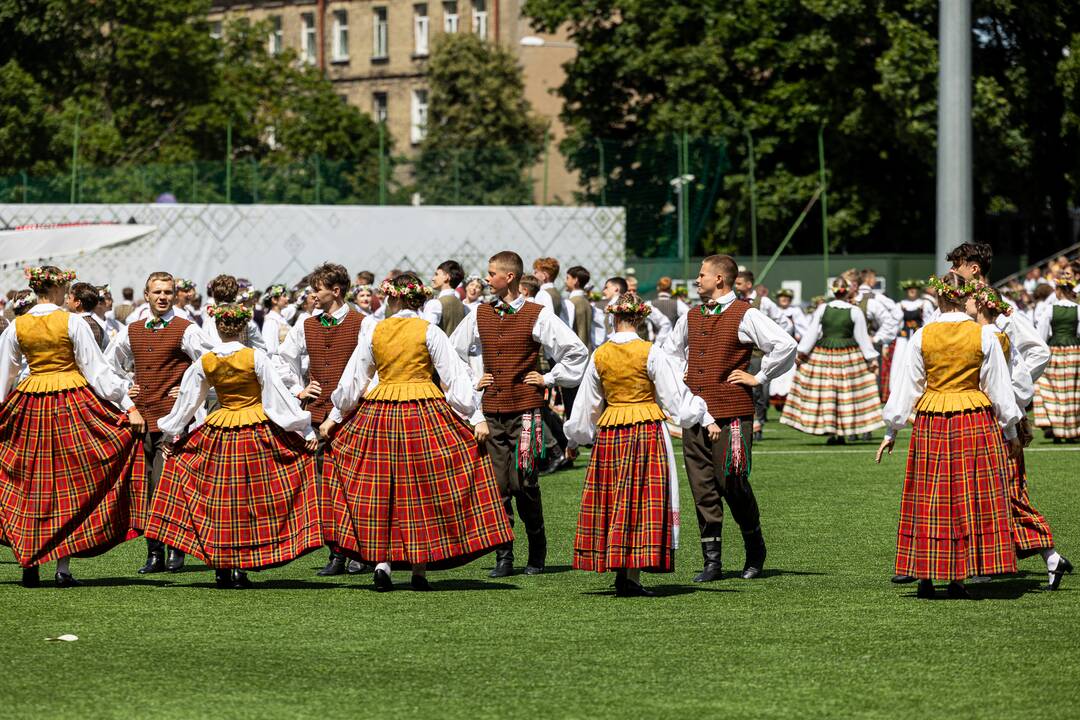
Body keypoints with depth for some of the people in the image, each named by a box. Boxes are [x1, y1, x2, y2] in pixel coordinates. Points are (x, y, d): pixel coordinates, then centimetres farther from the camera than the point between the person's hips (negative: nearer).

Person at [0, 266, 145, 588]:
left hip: (29, 405, 3)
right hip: (73, 402, -3)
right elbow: (98, 370, -9)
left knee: (27, 486, 11)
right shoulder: (72, 322, -8)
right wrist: (129, 406, -6)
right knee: (69, 485, 4)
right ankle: (63, 567, 1)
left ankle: (28, 564, 9)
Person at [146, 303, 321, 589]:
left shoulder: (205, 362, 0)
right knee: (252, 499, 4)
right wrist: (305, 429, -2)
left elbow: (186, 401, 11)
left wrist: (170, 434, 25)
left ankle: (220, 568, 9)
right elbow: (279, 396, -8)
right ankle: (240, 567, -1)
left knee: (218, 501, 10)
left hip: (219, 434, 3)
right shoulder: (255, 357, -10)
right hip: (258, 432, -3)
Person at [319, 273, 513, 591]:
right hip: (425, 413, -2)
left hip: (379, 413, 2)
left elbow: (352, 379, 10)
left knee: (379, 488, 9)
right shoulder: (429, 332, -3)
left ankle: (381, 561, -1)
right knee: (424, 491, 4)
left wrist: (334, 417, 20)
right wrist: (476, 417, -5)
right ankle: (420, 570, 3)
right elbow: (456, 375, -7)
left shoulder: (374, 333, 4)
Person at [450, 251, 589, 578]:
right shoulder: (479, 315, 10)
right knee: (496, 484, 0)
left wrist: (549, 379, -1)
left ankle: (537, 551, 12)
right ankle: (503, 557, 5)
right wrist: (471, 380, 17)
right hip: (491, 411, 4)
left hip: (525, 409, -4)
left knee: (523, 483, -6)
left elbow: (577, 351, -2)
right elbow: (453, 349, 27)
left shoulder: (537, 316, -4)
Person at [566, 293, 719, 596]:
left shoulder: (599, 356, 4)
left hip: (609, 433, 3)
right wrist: (706, 420, 3)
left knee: (612, 500, 9)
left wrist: (578, 436, 28)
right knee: (643, 500, -1)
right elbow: (675, 395, -6)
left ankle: (621, 574, 6)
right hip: (648, 430, -3)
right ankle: (630, 576, -8)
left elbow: (587, 404, 13)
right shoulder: (651, 354, -7)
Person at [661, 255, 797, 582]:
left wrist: (758, 377, -9)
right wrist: (681, 376, 20)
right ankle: (711, 562, 7)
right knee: (702, 488, 3)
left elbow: (786, 346, -14)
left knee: (732, 482, -5)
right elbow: (670, 350, 36)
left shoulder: (744, 316, -6)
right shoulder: (691, 318, 15)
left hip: (731, 413, -6)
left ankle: (755, 554, 16)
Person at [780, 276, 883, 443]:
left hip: (823, 355, 1)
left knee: (825, 392, 4)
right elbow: (862, 337, -2)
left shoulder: (822, 309, -1)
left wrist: (802, 352, 4)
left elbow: (812, 332, -1)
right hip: (848, 357, -1)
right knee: (846, 395, 4)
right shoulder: (855, 312, -5)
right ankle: (842, 434, 2)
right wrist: (871, 358, 5)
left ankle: (830, 432, 1)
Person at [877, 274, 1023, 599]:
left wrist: (891, 431, 13)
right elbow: (998, 387, 1)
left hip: (931, 424, 1)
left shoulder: (922, 337, -1)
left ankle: (926, 576, 6)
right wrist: (1010, 431, 11)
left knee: (929, 500, 7)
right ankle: (958, 579, 1)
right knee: (970, 499, 3)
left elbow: (908, 386, 4)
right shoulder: (985, 335, -4)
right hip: (976, 421, -1)